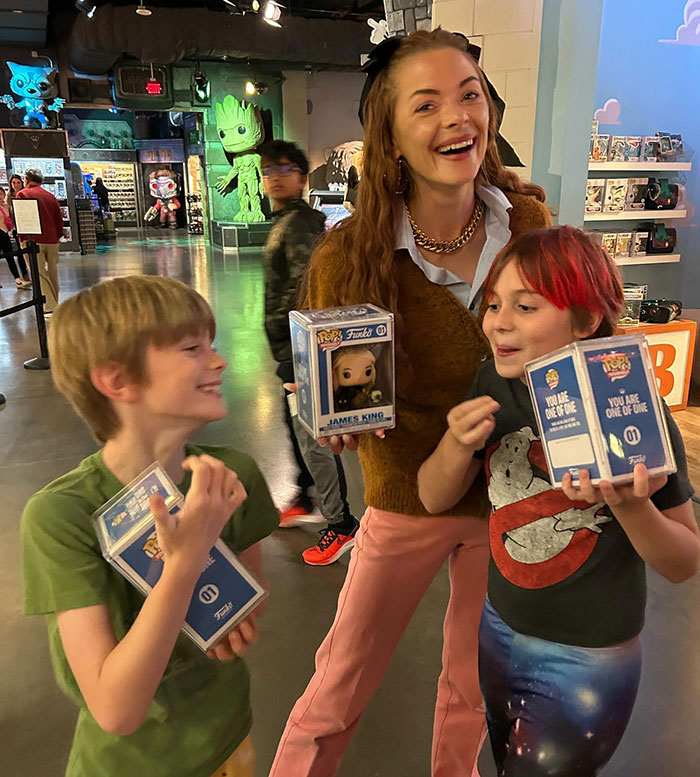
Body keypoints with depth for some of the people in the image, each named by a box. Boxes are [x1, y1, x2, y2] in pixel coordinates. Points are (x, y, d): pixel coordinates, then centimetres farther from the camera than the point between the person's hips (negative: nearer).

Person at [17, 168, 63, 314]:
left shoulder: (23, 194, 0)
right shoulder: (51, 196, 15)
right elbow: (59, 219, 14)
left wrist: (22, 238, 0)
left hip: (33, 240, -5)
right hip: (52, 241, 5)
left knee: (40, 274, -5)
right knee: (52, 273, 12)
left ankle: (51, 307, -12)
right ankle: (54, 304, 19)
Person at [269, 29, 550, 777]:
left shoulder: (528, 220, -11)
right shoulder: (347, 255, -20)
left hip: (510, 492, 3)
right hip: (407, 499, -3)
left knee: (473, 685, 25)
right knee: (337, 694, 13)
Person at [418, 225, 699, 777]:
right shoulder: (495, 385, -11)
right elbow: (434, 499, -5)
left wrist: (630, 506, -33)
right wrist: (457, 444, -25)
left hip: (588, 662, -4)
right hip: (498, 629, 5)